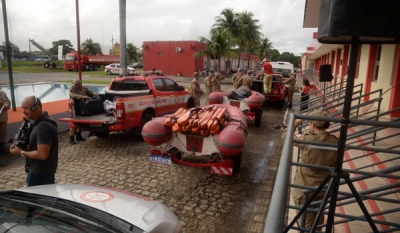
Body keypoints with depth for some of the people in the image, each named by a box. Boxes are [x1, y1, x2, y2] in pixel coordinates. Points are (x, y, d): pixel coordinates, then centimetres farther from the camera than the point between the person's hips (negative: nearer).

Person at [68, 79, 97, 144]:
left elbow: (90, 92, 19)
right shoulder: (72, 89, -8)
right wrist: (82, 96, -41)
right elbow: (73, 95, -27)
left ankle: (79, 136, 29)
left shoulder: (84, 88, 8)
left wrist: (93, 94, -5)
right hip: (75, 108, -6)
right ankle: (71, 138, -1)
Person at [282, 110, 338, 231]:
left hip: (305, 186, -5)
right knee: (319, 214, 27)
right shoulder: (335, 142, -10)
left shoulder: (307, 139, -24)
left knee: (306, 218, 13)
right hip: (323, 186, 5)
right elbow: (334, 166, 2)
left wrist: (297, 122, 2)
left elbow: (286, 135, -8)